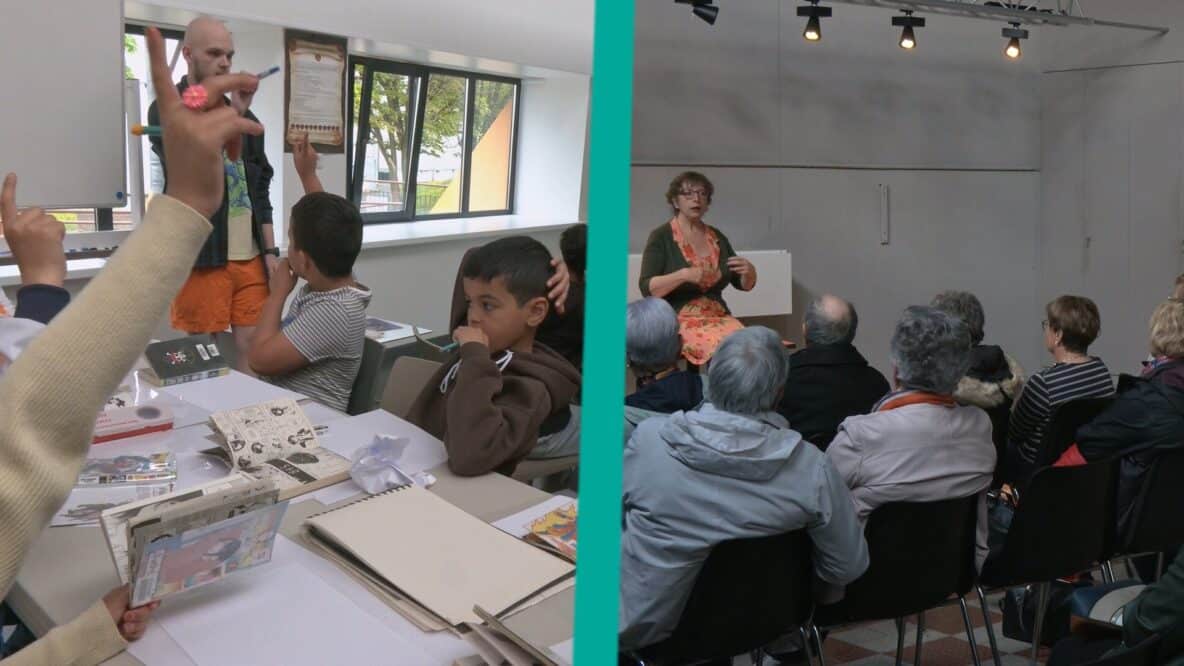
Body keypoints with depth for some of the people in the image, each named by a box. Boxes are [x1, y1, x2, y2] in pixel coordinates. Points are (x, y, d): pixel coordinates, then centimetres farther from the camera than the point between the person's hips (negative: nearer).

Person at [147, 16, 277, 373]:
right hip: (201, 257, -5)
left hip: (250, 255, 5)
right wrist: (231, 115, -22)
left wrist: (270, 250, 8)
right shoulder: (166, 110, -1)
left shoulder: (242, 114, 16)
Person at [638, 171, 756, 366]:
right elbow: (647, 288, -9)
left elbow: (744, 285, 18)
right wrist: (683, 275, -23)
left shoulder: (717, 237, 14)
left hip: (718, 316, 5)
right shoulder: (661, 237, 0)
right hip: (676, 320, -5)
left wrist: (749, 271, -5)